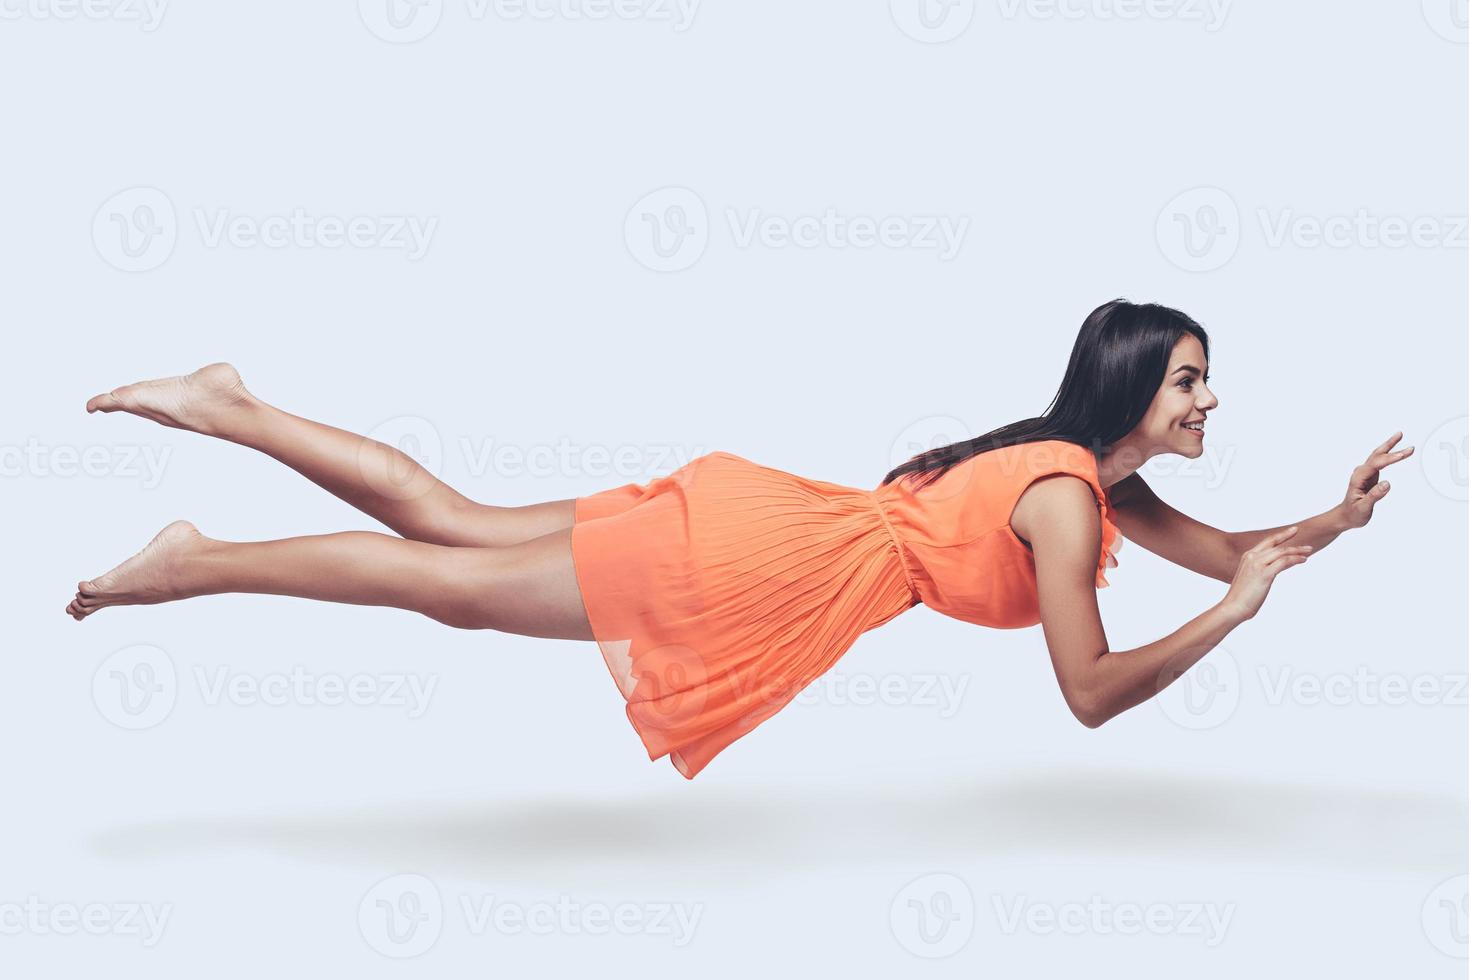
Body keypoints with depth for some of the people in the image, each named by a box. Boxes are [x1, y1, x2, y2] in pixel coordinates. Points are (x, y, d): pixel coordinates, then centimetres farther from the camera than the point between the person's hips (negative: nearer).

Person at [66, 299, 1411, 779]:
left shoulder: (1101, 478, 12)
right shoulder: (1064, 501, -16)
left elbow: (1232, 549, 22)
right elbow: (1093, 692, -18)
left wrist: (1336, 519, 9)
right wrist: (1231, 616, -13)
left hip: (765, 522, 8)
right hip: (763, 568, -8)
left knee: (454, 528, 12)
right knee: (457, 585, -4)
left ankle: (229, 408, 15)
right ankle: (193, 564, 2)